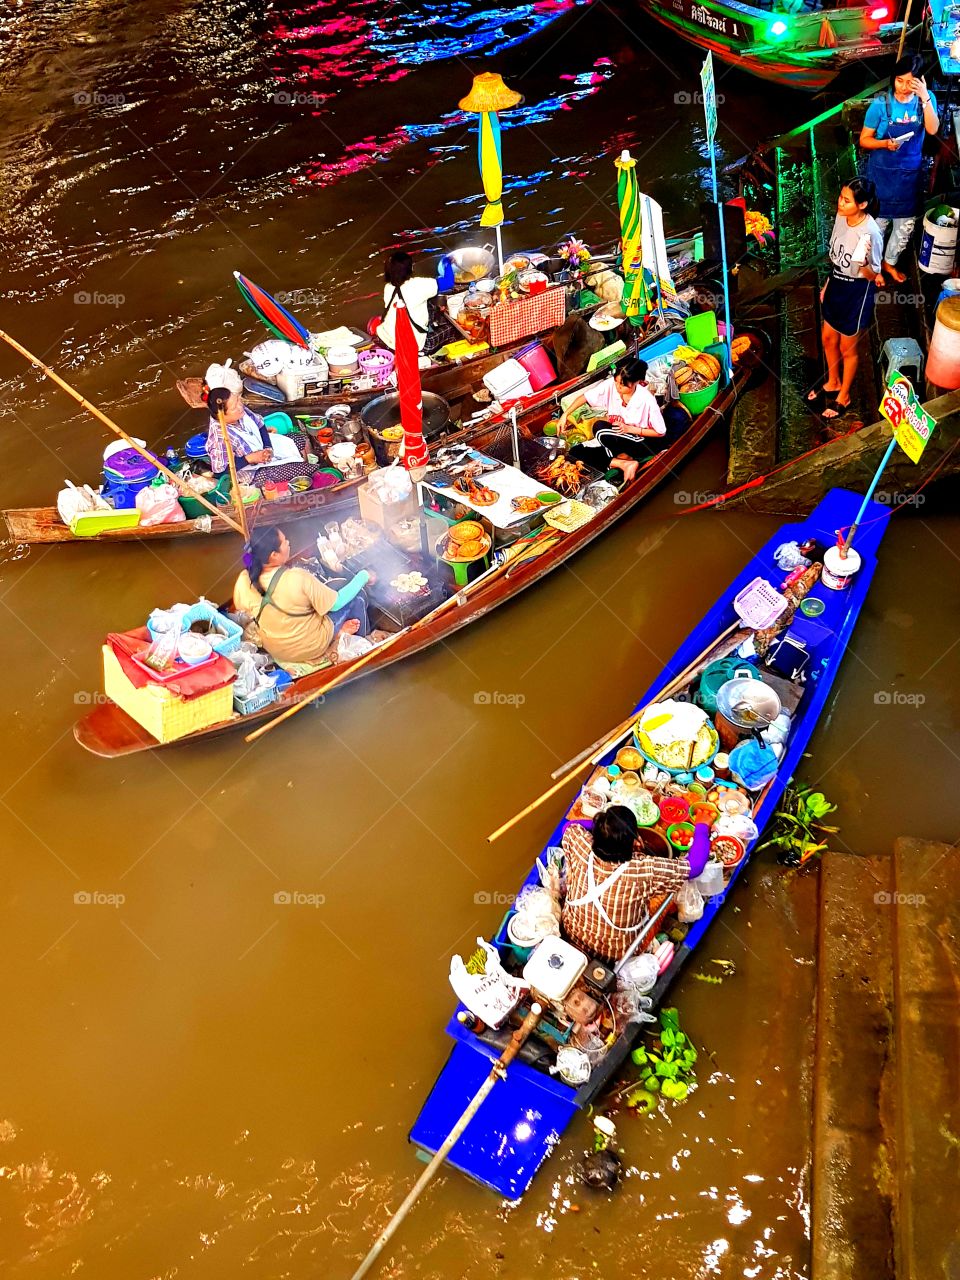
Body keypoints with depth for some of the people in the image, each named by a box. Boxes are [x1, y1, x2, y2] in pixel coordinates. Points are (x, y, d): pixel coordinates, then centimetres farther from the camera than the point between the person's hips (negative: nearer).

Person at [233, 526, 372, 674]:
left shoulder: (243, 580, -18)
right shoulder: (298, 578, -34)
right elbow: (336, 603, -20)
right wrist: (364, 575, -7)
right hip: (310, 647, -5)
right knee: (358, 596, 11)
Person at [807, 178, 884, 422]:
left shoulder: (871, 233, -31)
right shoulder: (841, 217, -9)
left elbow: (872, 275, -21)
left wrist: (862, 263, -43)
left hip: (857, 294, -7)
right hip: (837, 286, 7)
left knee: (848, 348, 13)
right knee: (828, 339, 23)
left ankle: (843, 396, 35)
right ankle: (832, 383, 49)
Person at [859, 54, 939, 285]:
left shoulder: (926, 99, -8)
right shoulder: (881, 104, -16)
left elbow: (932, 129, -22)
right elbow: (864, 140, -9)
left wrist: (925, 97, -30)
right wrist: (886, 143, -27)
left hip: (910, 173, 3)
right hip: (882, 172, -3)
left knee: (906, 223, 15)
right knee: (879, 221, 9)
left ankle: (890, 263, 37)